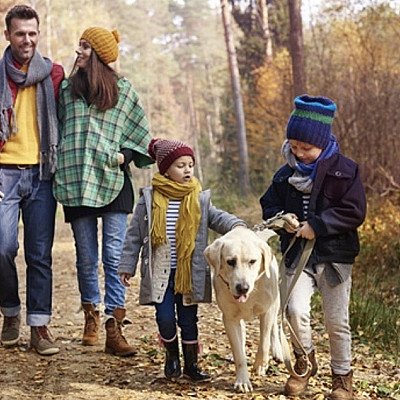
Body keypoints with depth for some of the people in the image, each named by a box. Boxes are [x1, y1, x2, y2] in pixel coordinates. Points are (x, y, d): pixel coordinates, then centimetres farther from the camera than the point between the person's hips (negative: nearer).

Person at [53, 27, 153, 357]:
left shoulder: (123, 90, 8)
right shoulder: (67, 89, 13)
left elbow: (141, 135, 11)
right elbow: (56, 131, 18)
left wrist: (125, 155, -4)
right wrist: (58, 168, 7)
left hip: (113, 183, -2)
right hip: (76, 183, 2)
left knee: (114, 258, -8)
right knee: (86, 257, 6)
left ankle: (114, 330, -9)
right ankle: (91, 316, 24)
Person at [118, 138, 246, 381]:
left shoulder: (199, 199, 1)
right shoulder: (150, 199, -2)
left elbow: (217, 218, -5)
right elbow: (135, 235, 3)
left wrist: (236, 225, -27)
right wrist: (127, 266, 2)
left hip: (190, 273, 1)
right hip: (160, 273, -1)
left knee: (188, 319, 8)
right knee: (165, 318, -2)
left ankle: (191, 363, 24)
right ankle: (172, 355, 25)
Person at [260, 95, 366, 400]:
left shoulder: (344, 170, -8)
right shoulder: (286, 174, 6)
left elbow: (354, 211, -12)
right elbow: (270, 205, 15)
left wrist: (317, 225, -19)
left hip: (334, 256, -3)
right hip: (297, 255, 3)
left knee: (337, 321, 4)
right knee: (296, 311, -14)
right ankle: (304, 362, 13)